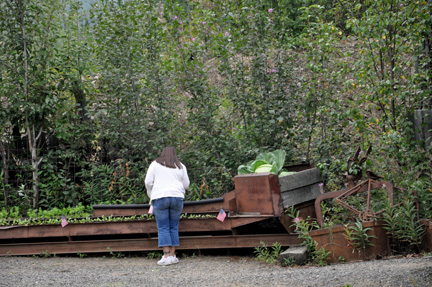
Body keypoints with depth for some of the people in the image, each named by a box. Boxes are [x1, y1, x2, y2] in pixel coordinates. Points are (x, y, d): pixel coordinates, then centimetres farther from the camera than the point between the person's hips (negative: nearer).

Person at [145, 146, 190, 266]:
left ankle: (166, 256, -12)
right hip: (177, 198, 2)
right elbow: (186, 185, 14)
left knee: (163, 228, -3)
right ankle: (172, 255, 5)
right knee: (174, 227, 8)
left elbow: (148, 182, 3)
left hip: (160, 197, -2)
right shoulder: (181, 167, 14)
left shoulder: (155, 164, 8)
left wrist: (151, 196, 17)